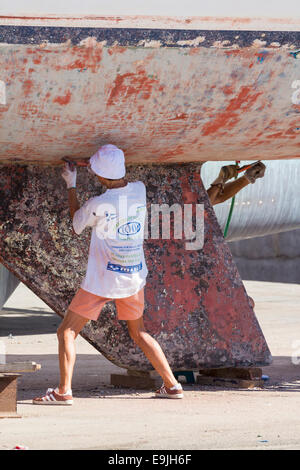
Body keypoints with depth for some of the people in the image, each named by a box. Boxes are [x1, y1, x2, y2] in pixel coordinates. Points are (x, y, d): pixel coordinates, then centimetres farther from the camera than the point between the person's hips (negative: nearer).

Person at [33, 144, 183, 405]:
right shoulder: (140, 190, -4)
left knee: (67, 333, 2)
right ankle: (172, 385, 20)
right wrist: (91, 165, 22)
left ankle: (64, 391, -9)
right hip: (135, 277, 6)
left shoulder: (98, 205, -19)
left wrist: (71, 185, 10)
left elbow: (77, 225, 3)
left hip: (103, 280, -6)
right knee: (138, 332, 24)